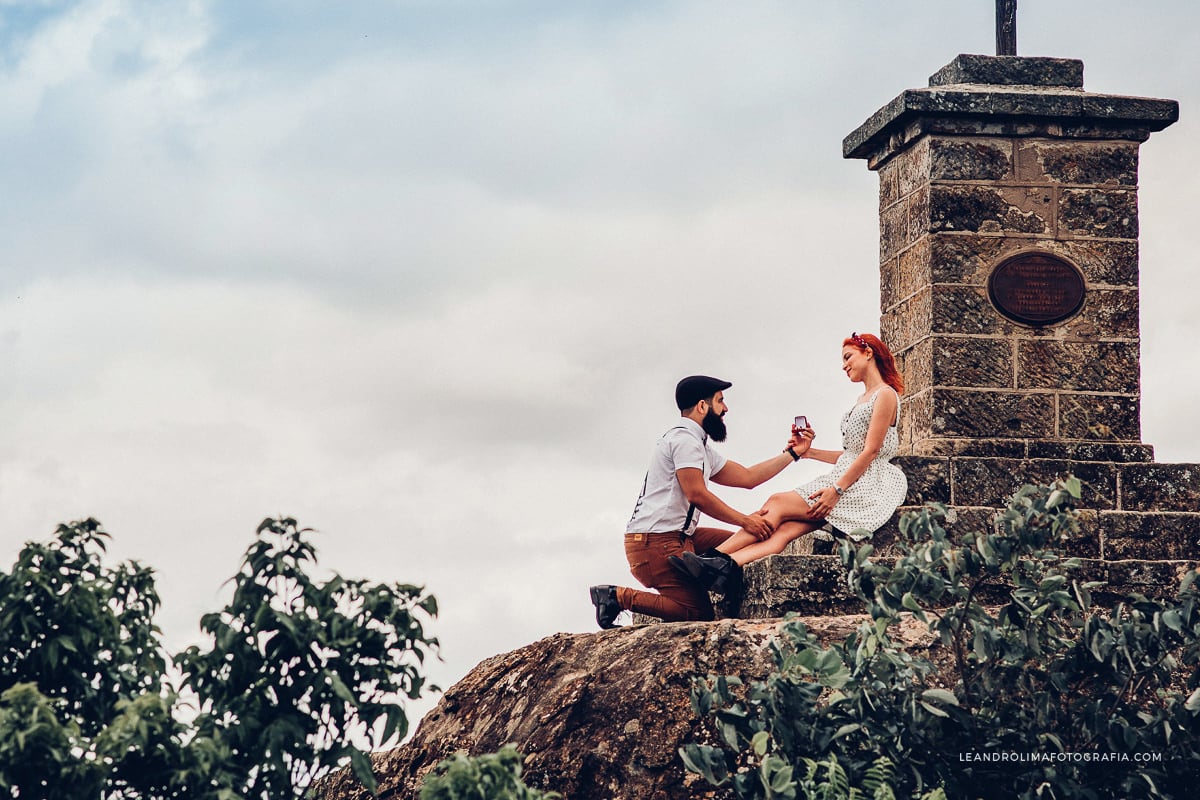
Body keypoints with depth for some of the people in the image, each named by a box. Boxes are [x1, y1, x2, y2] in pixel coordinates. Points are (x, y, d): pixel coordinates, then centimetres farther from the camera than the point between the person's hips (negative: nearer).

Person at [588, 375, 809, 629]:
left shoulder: (700, 446, 22)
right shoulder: (684, 439, -10)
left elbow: (747, 477, 23)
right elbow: (697, 494, -19)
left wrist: (792, 453, 22)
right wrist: (745, 521, -16)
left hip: (678, 538, 10)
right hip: (654, 542, -10)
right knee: (699, 614, -15)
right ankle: (619, 596, -11)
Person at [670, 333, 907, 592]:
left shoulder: (885, 395, -5)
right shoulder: (863, 399, 24)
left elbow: (870, 452, -13)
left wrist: (837, 490, -19)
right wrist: (809, 452, 11)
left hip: (866, 488, -8)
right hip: (845, 480, 8)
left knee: (778, 503, -18)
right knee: (784, 530, -16)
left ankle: (716, 559, -24)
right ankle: (723, 569, -37)